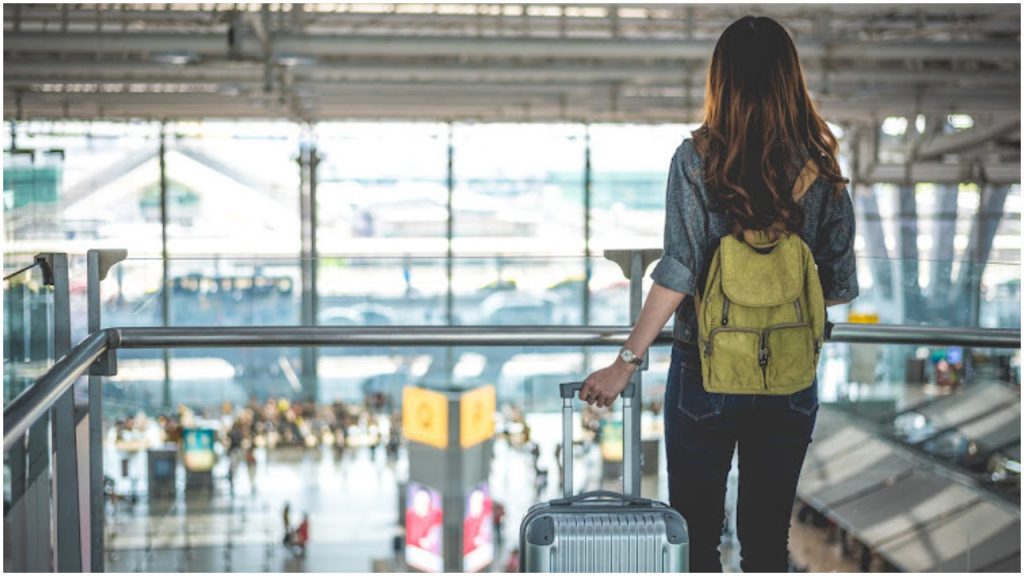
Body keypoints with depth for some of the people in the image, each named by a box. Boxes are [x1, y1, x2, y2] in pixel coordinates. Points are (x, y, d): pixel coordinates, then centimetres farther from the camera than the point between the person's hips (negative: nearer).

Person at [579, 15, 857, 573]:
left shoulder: (697, 157, -11)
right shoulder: (821, 167, -2)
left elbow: (678, 273, -17)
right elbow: (839, 285, 0)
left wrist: (625, 362, -12)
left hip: (706, 375, -2)